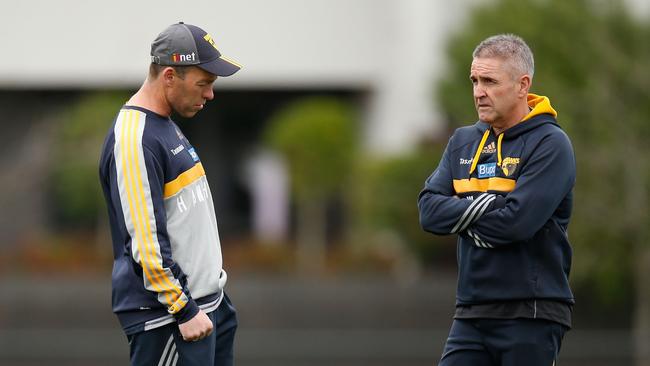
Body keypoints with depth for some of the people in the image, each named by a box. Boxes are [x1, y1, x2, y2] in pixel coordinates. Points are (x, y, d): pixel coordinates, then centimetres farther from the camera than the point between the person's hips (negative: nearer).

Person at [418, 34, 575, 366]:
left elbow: (517, 221, -18)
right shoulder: (463, 142, 14)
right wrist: (489, 205, -11)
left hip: (531, 316, -6)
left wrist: (458, 217, -4)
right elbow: (429, 211, 2)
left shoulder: (551, 144, -6)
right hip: (471, 315, 6)